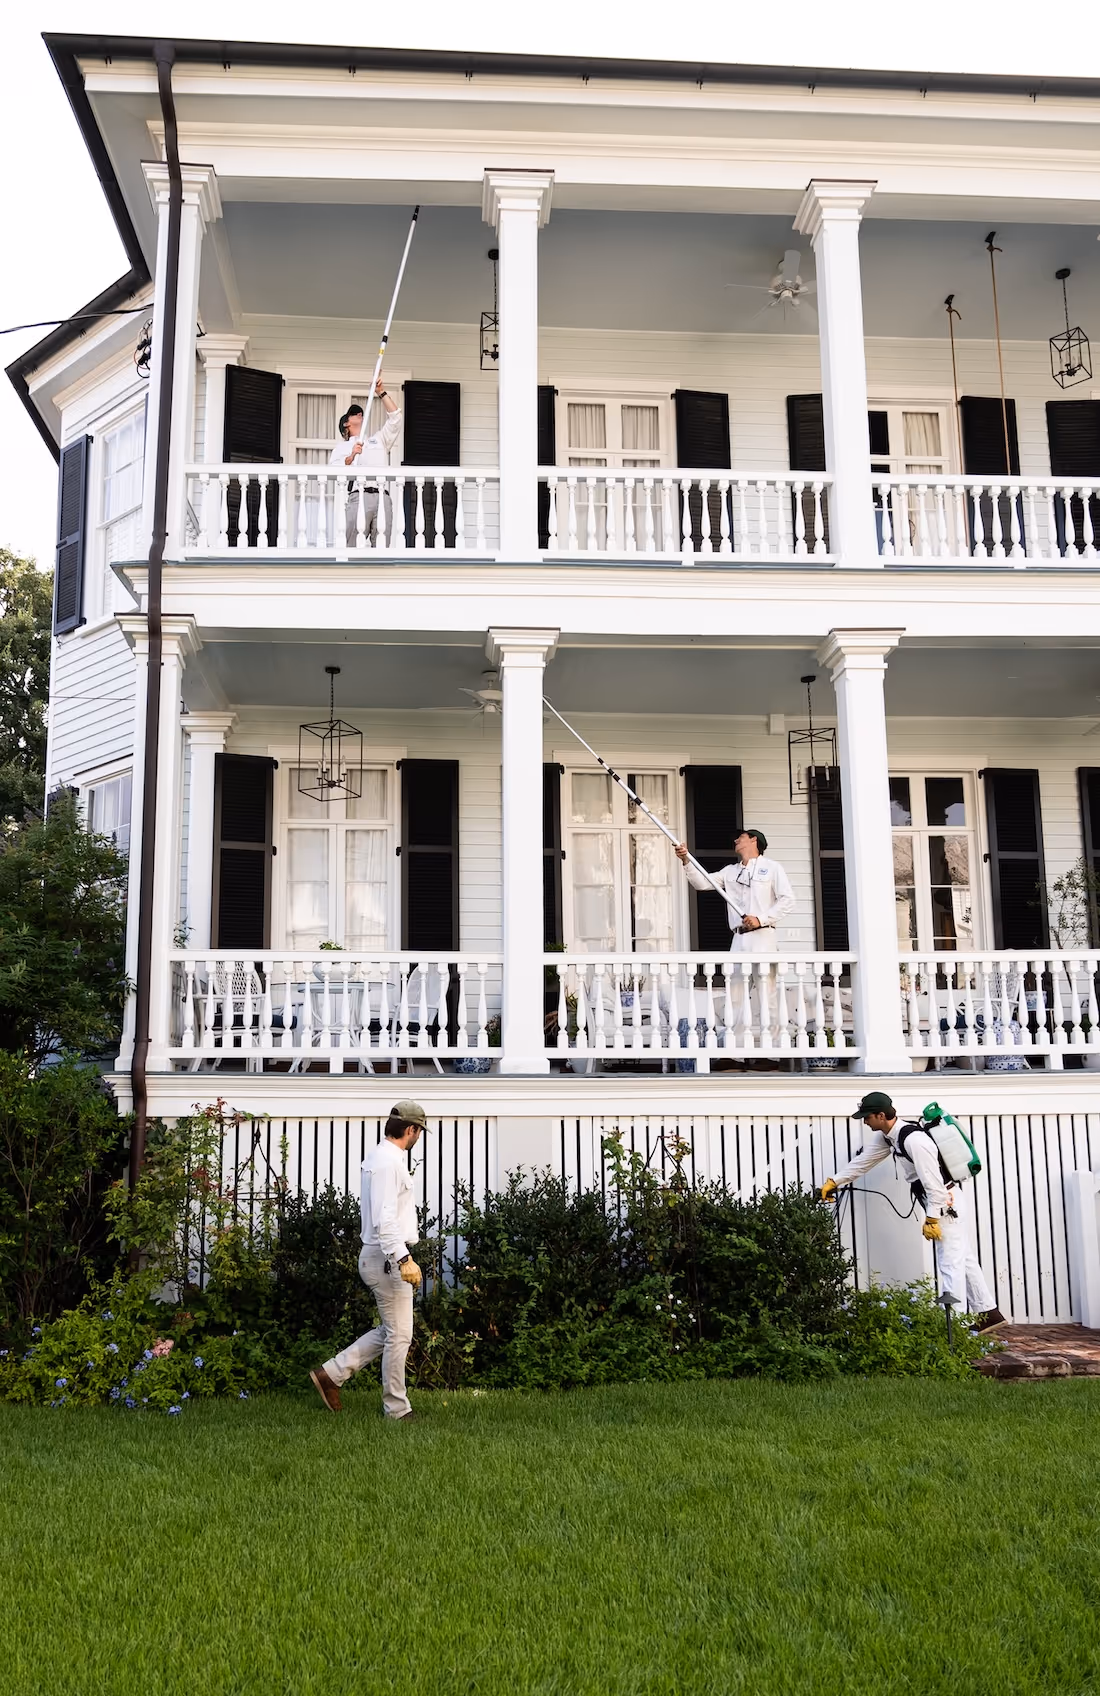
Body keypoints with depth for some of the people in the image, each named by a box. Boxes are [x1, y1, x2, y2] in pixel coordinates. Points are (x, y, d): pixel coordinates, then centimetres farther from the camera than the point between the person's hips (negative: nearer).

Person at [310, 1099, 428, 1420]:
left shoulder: (382, 1157, 14)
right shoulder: (388, 1162, -19)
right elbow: (384, 1220, -27)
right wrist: (404, 1259, -31)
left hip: (383, 1257, 10)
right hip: (387, 1258, -10)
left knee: (389, 1331, 17)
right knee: (399, 1335, 0)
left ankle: (331, 1373, 18)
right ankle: (397, 1408, 10)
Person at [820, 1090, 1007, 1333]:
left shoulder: (913, 1140, -26)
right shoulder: (886, 1136, 4)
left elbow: (933, 1181, -26)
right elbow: (864, 1159, 15)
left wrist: (931, 1219, -23)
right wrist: (834, 1182, 18)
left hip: (946, 1201, -10)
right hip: (943, 1202, 10)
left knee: (950, 1263, -10)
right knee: (963, 1259, 15)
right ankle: (989, 1313, 23)